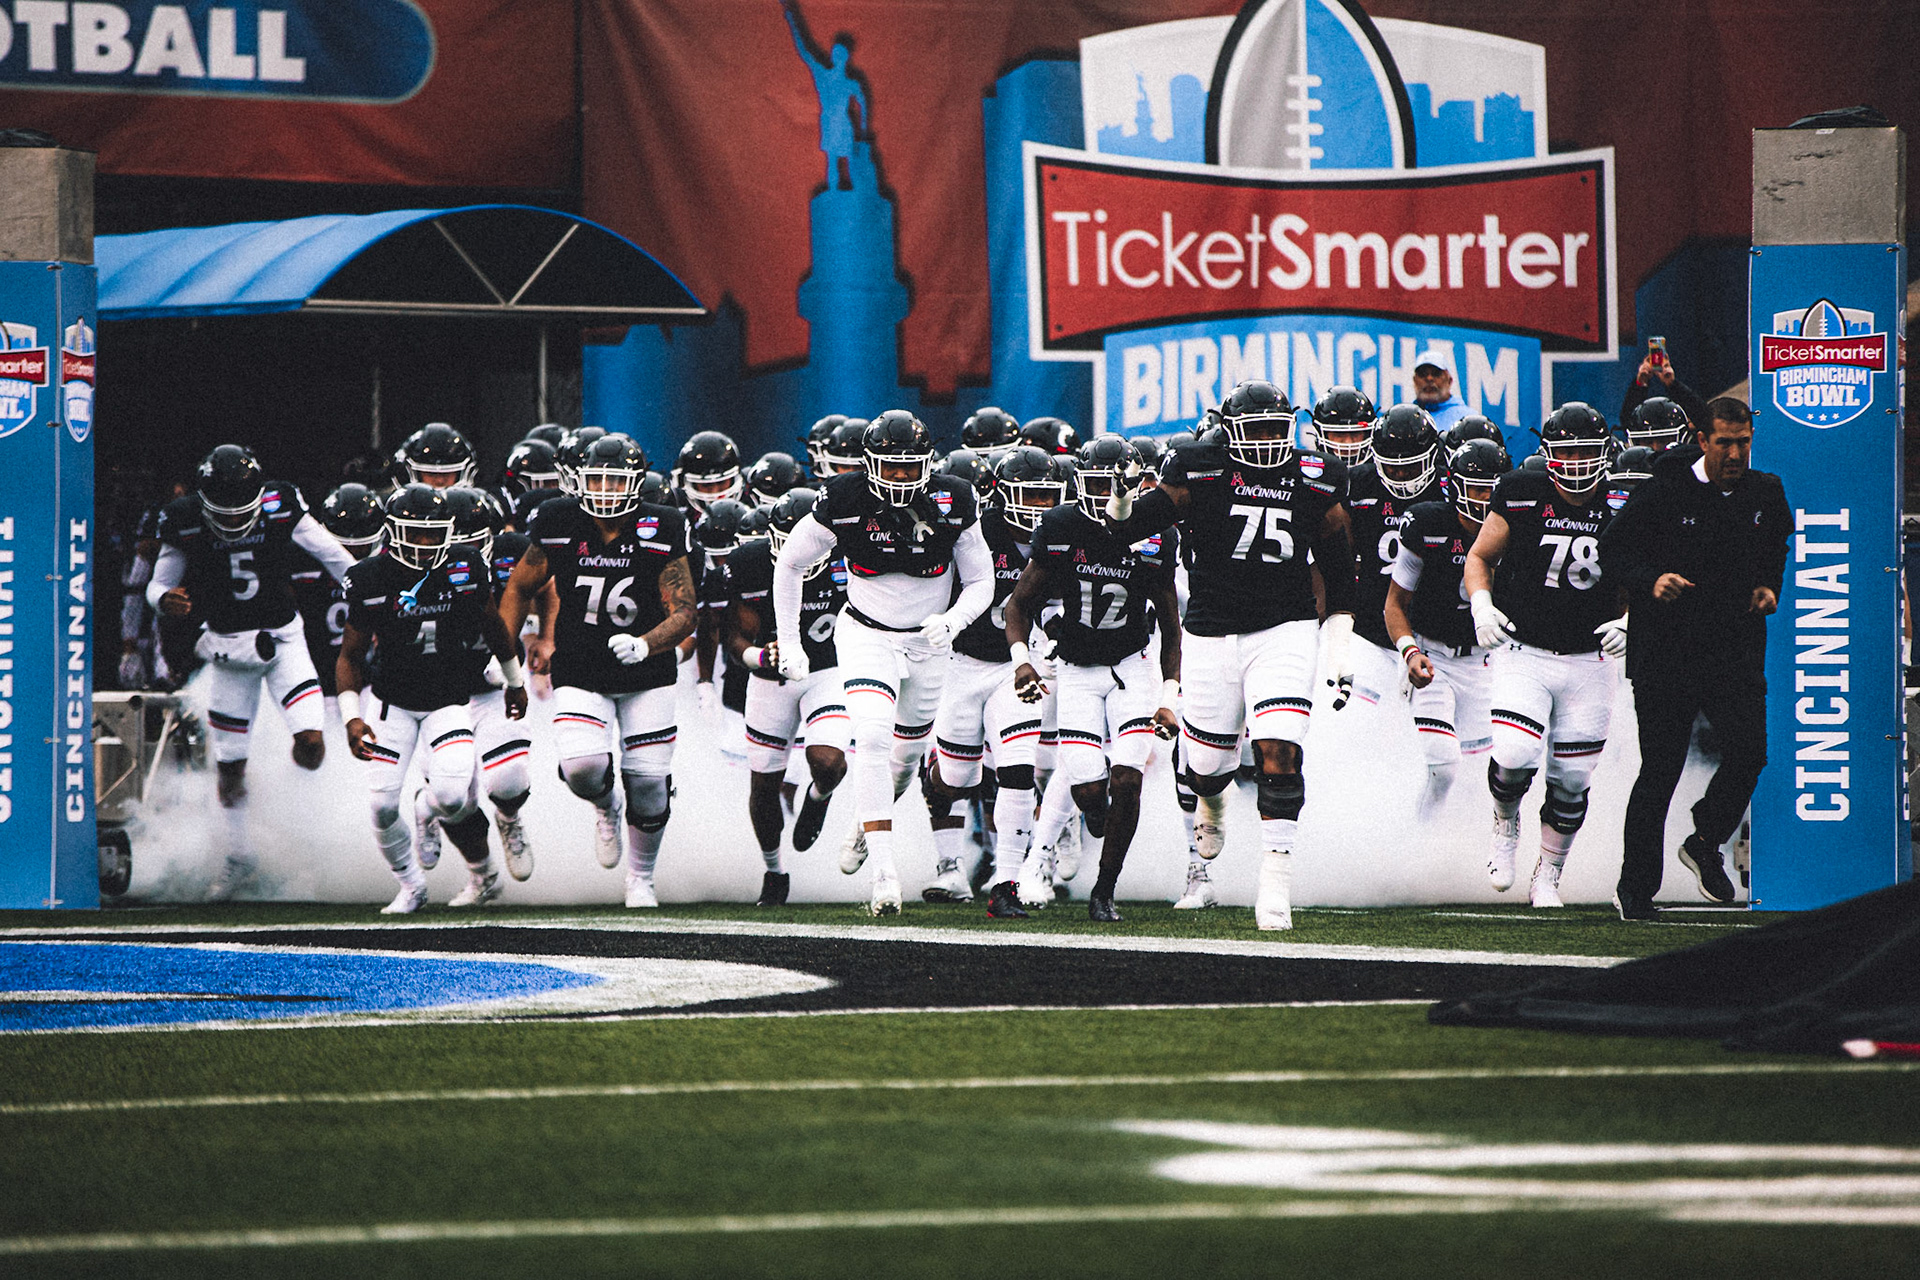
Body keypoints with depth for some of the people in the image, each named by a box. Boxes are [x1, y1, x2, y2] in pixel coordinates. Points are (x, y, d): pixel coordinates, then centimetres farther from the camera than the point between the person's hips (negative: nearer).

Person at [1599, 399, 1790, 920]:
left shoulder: (1766, 495, 6)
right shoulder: (1663, 492, -7)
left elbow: (1782, 552, 24)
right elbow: (1613, 549, -3)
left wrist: (1770, 588, 5)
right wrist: (1650, 582, -19)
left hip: (1736, 651, 3)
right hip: (1664, 650, -3)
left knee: (1749, 753, -10)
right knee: (1660, 769, -2)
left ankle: (1705, 843, 17)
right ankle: (1636, 886, 10)